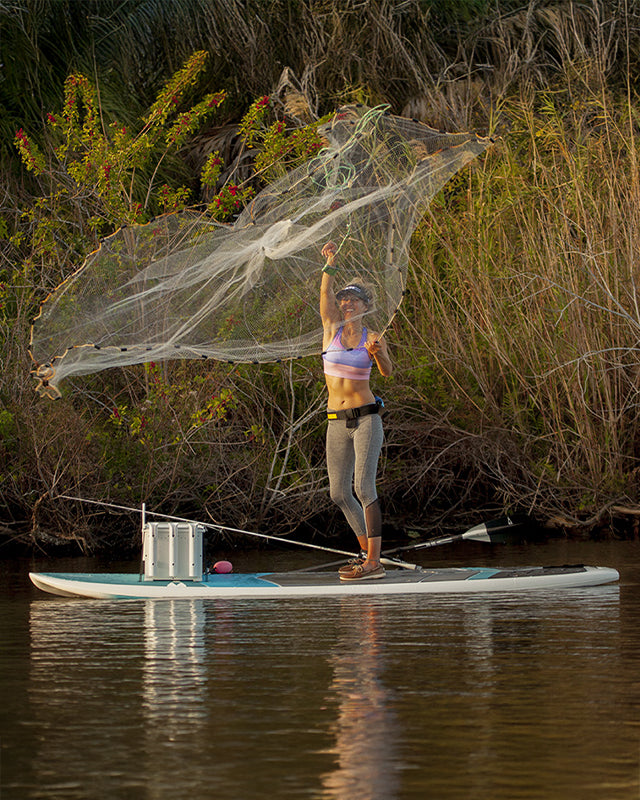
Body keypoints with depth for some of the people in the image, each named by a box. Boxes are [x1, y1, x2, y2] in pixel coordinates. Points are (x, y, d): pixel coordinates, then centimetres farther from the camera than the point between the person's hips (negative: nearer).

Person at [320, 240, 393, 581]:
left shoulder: (373, 338, 0)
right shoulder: (332, 329, 5)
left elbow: (388, 372, -15)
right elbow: (325, 293, -9)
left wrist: (377, 353, -36)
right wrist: (331, 262, -23)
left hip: (366, 418, -4)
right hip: (337, 423, 4)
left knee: (364, 487, -16)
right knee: (339, 493, 6)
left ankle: (374, 562, -16)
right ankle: (367, 551, 23)